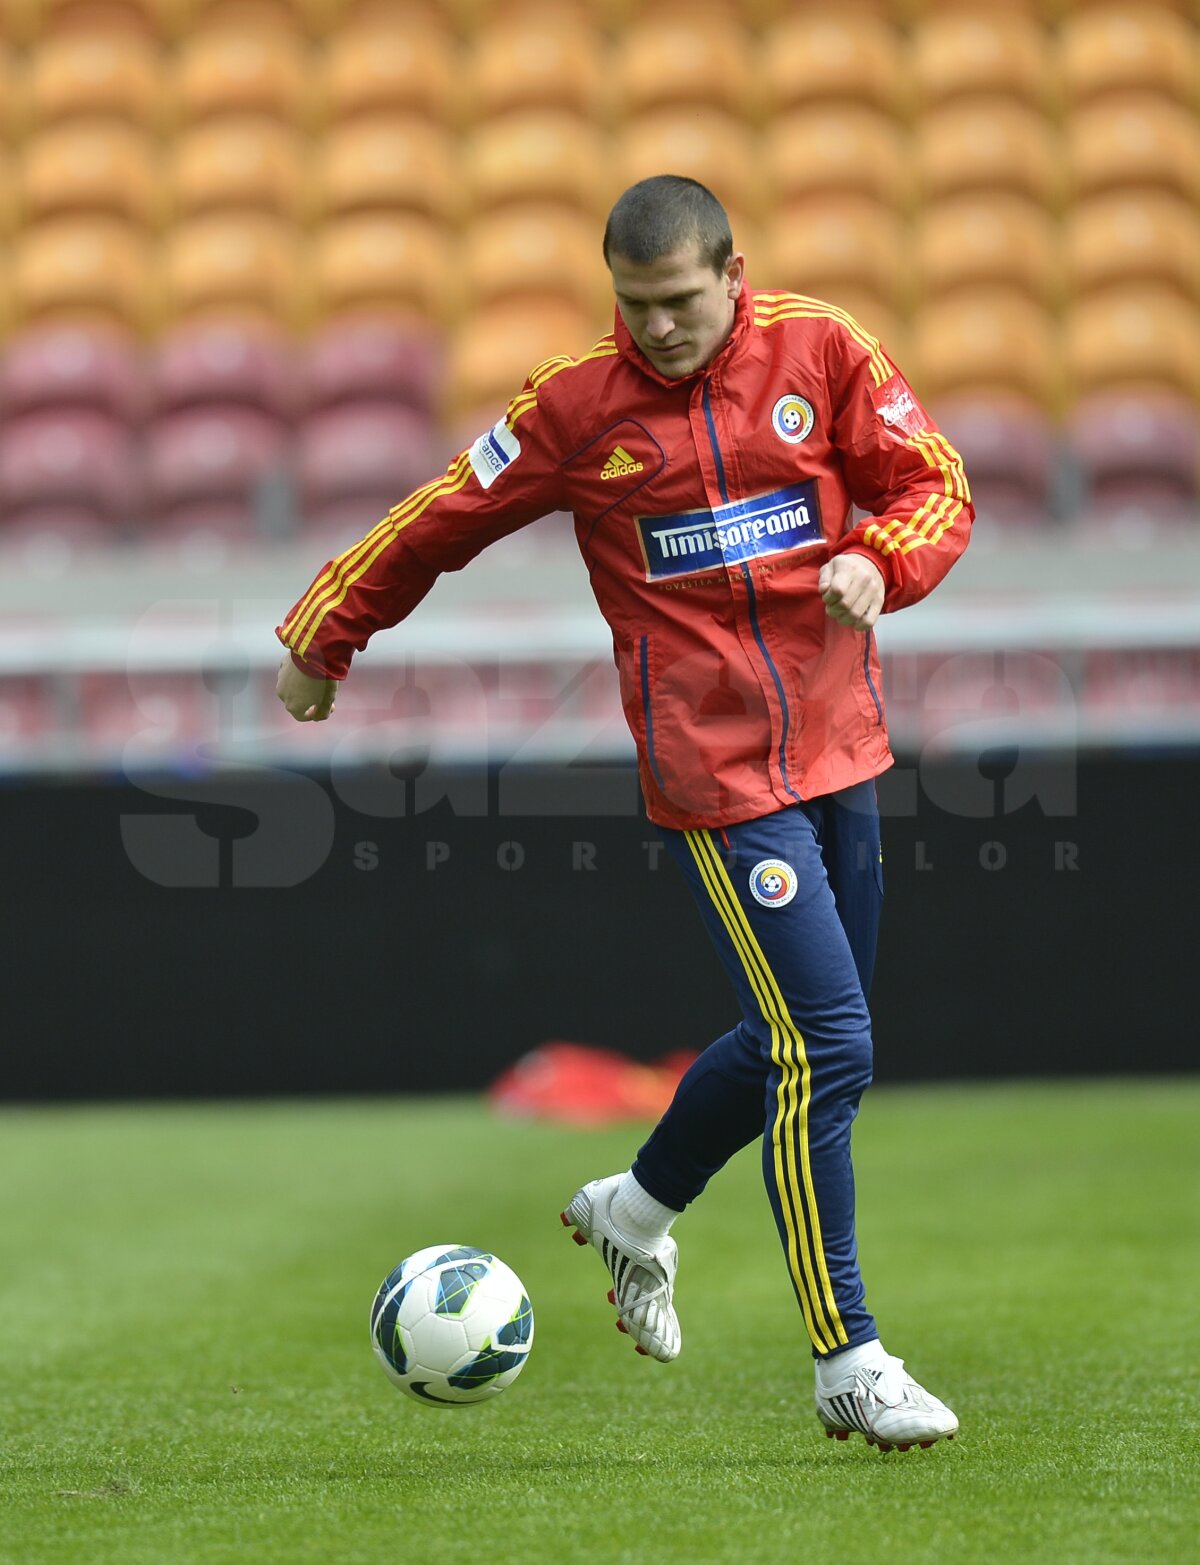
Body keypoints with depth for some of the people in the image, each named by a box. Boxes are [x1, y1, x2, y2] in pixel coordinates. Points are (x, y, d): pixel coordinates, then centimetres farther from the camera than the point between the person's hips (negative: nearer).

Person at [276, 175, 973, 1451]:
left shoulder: (822, 351, 2)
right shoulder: (577, 406, -4)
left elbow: (937, 488, 4)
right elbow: (441, 519, 7)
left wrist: (880, 559, -18)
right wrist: (325, 637, 15)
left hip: (840, 746, 5)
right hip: (714, 772, -5)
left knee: (795, 1038, 15)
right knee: (825, 1047, -12)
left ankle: (635, 1212, 41)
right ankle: (848, 1367, -4)